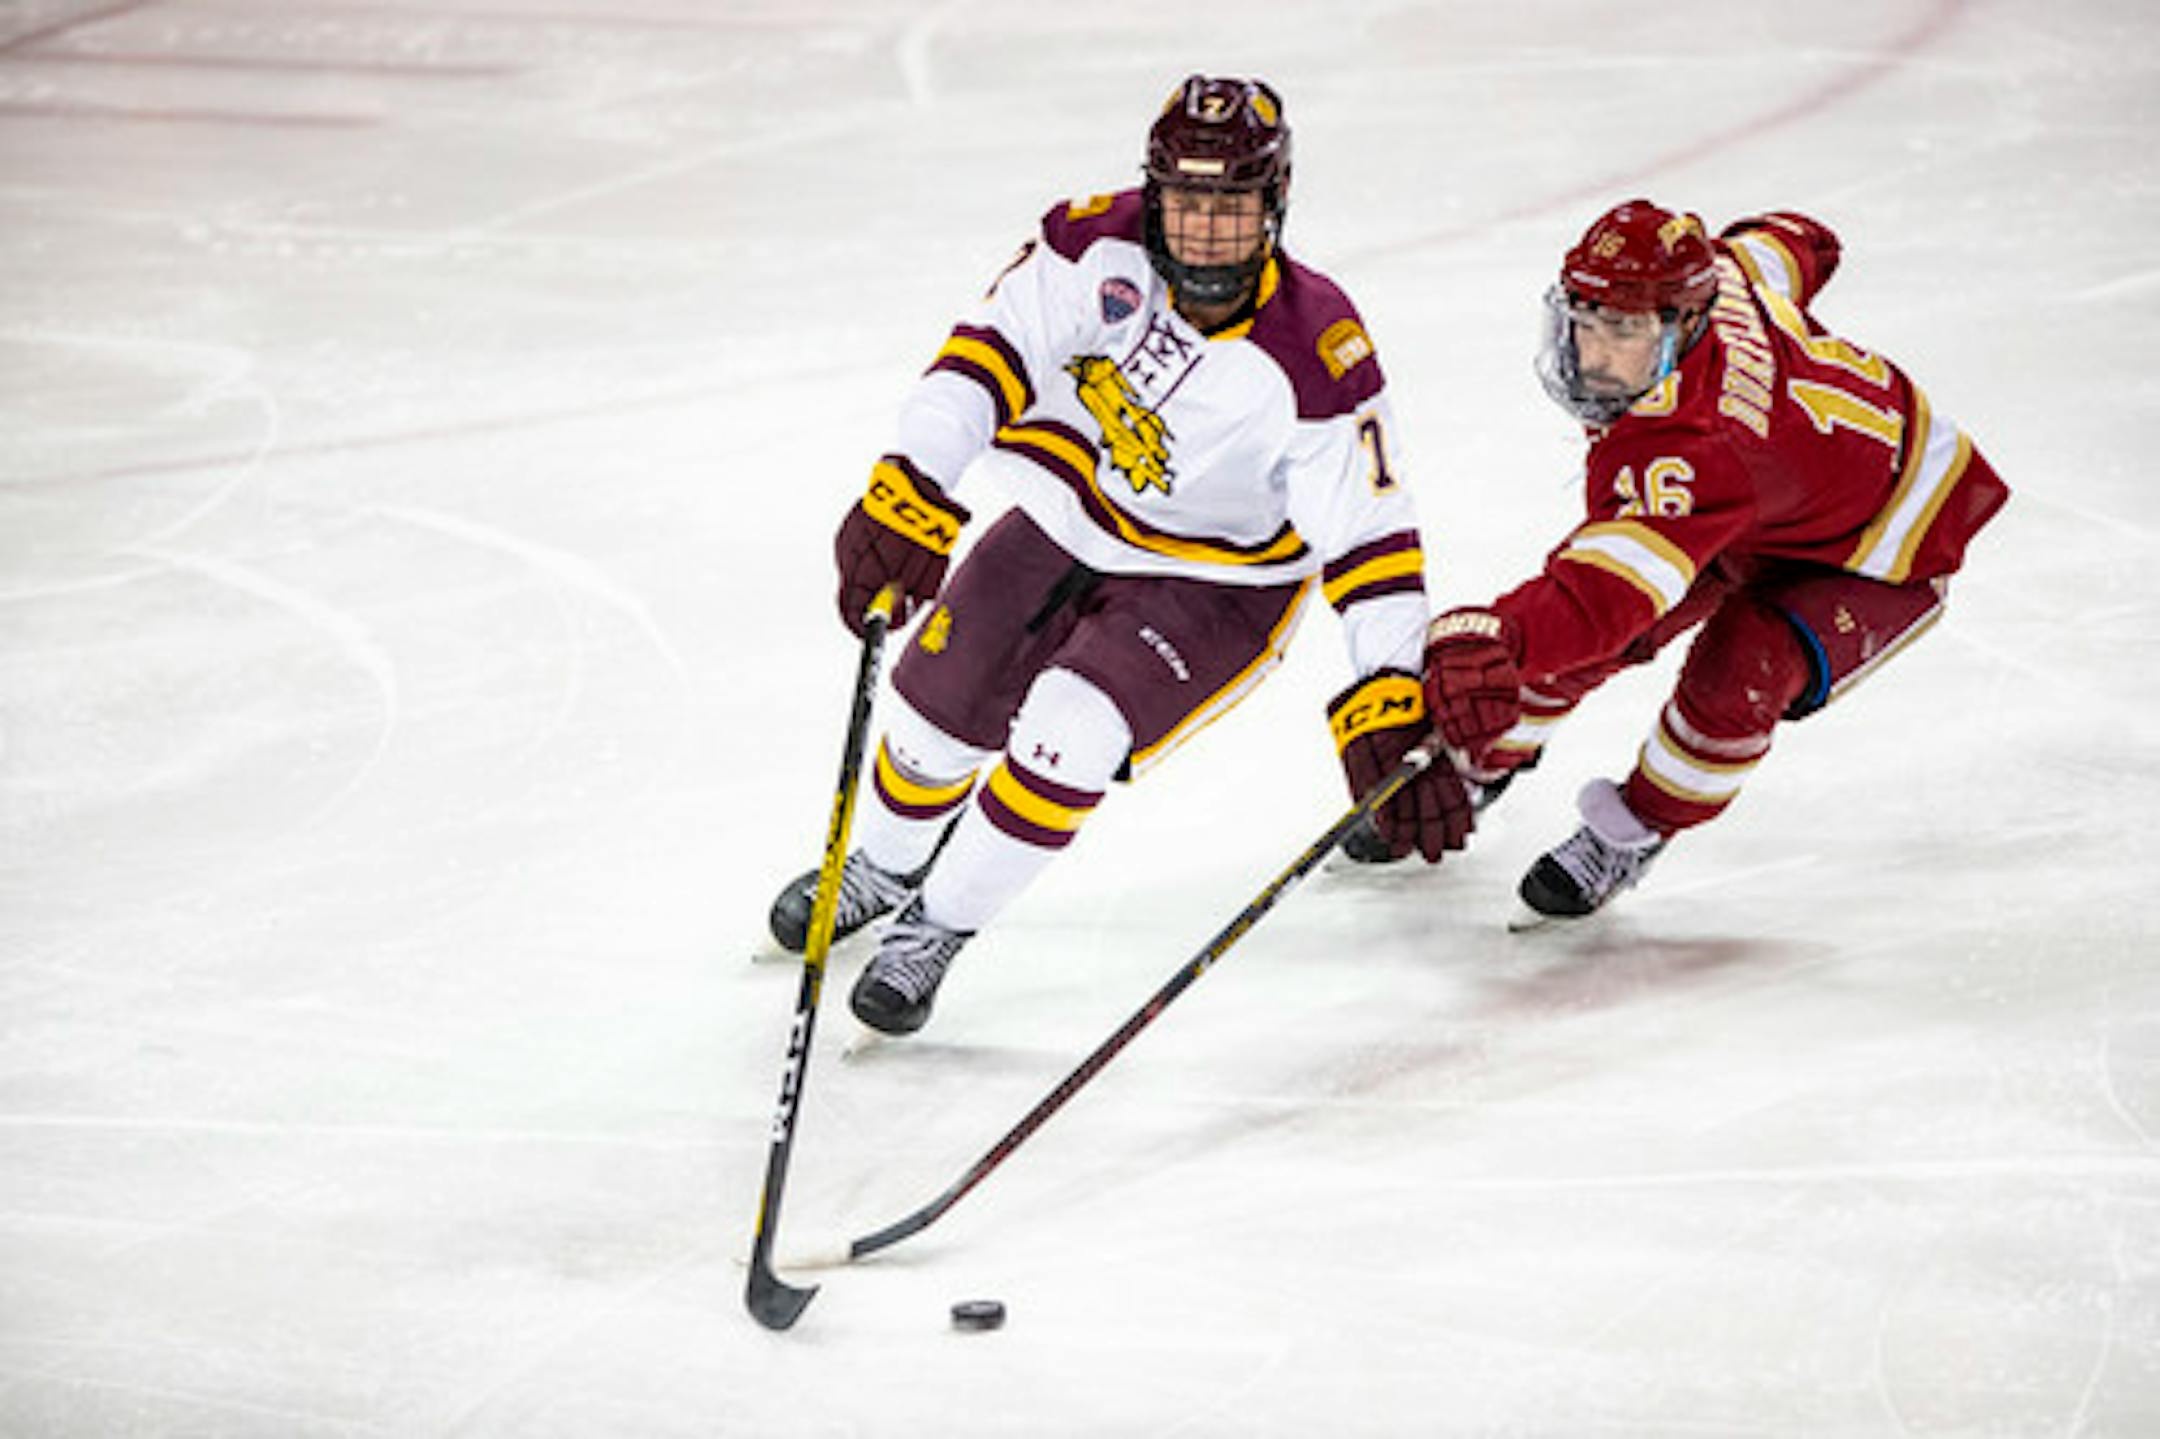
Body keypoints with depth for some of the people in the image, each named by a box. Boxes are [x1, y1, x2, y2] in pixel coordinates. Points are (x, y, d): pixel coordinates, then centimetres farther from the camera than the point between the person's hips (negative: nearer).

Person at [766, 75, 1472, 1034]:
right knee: (944, 706, 10)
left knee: (1073, 733, -22)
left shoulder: (1313, 357, -31)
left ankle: (938, 928, 2)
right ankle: (887, 867, 43)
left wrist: (1391, 708, -38)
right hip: (1075, 515, 4)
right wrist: (910, 494, -37)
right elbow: (993, 349, -24)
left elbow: (1370, 538, -30)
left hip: (1215, 583, -4)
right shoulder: (1105, 246, -23)